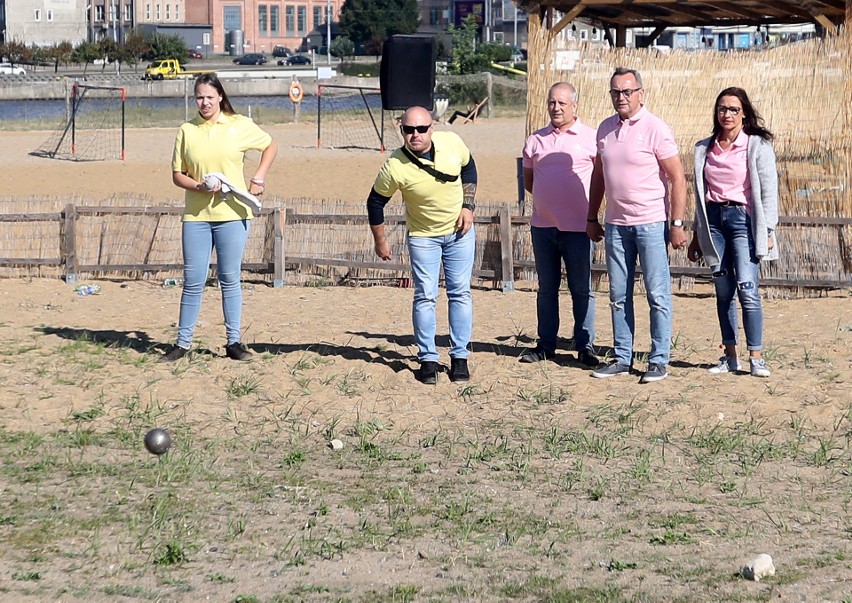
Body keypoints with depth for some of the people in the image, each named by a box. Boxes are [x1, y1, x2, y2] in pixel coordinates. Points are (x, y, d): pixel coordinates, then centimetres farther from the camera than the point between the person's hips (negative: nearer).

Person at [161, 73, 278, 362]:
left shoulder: (240, 125, 3)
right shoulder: (187, 131, 5)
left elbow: (270, 146, 16)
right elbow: (177, 174, 7)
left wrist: (258, 178, 4)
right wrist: (199, 186, -12)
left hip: (232, 213, -1)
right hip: (196, 216, 1)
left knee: (230, 279, 3)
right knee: (193, 281, 2)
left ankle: (234, 342, 10)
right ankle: (182, 343, 9)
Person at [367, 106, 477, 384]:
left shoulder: (452, 142, -17)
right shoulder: (395, 167, -24)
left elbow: (468, 167, 5)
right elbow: (375, 202, -9)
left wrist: (468, 206, -4)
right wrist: (380, 241, -1)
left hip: (460, 231, 2)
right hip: (423, 236, -2)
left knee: (460, 293, 3)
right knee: (425, 296, -4)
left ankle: (460, 356, 10)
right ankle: (428, 359, 6)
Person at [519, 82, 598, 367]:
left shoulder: (590, 138, -1)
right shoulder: (536, 140, 11)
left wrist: (592, 210, -2)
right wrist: (549, 198, 7)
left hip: (577, 227, -4)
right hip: (543, 225, 4)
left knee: (582, 290, 0)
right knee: (546, 288, 10)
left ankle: (585, 346, 5)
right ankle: (545, 344, 17)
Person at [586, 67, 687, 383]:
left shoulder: (655, 128, -8)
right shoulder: (605, 129, 10)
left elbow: (677, 178, -9)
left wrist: (677, 224, -13)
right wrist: (592, 218, 18)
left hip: (651, 223, -6)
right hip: (616, 224, 6)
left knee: (658, 295, -2)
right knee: (618, 295, 8)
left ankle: (659, 361, 2)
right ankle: (622, 358, 15)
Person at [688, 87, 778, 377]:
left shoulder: (758, 146, -1)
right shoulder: (704, 149, 12)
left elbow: (768, 191, -2)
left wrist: (767, 232, -9)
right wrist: (696, 234, 16)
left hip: (743, 219, -4)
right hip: (713, 220, 4)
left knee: (747, 288, -15)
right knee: (723, 291, 5)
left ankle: (756, 357, -13)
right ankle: (730, 356, 11)